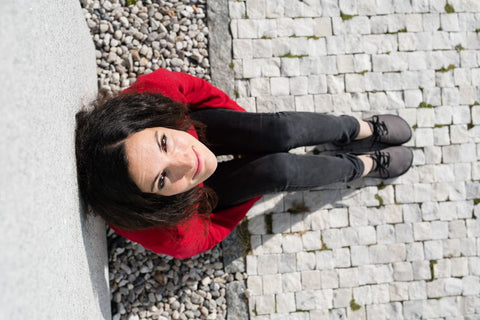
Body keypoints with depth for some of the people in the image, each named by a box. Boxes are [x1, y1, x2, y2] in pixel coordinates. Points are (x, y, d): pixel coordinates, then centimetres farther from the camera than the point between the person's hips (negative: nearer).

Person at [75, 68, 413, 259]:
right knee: (279, 170, -24)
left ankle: (361, 129, 12)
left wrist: (251, 133, -7)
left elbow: (199, 90, -15)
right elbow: (209, 234, -20)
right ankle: (364, 166, 9)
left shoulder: (152, 89, -40)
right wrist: (256, 173, -9)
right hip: (193, 199, -3)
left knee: (281, 132, -20)